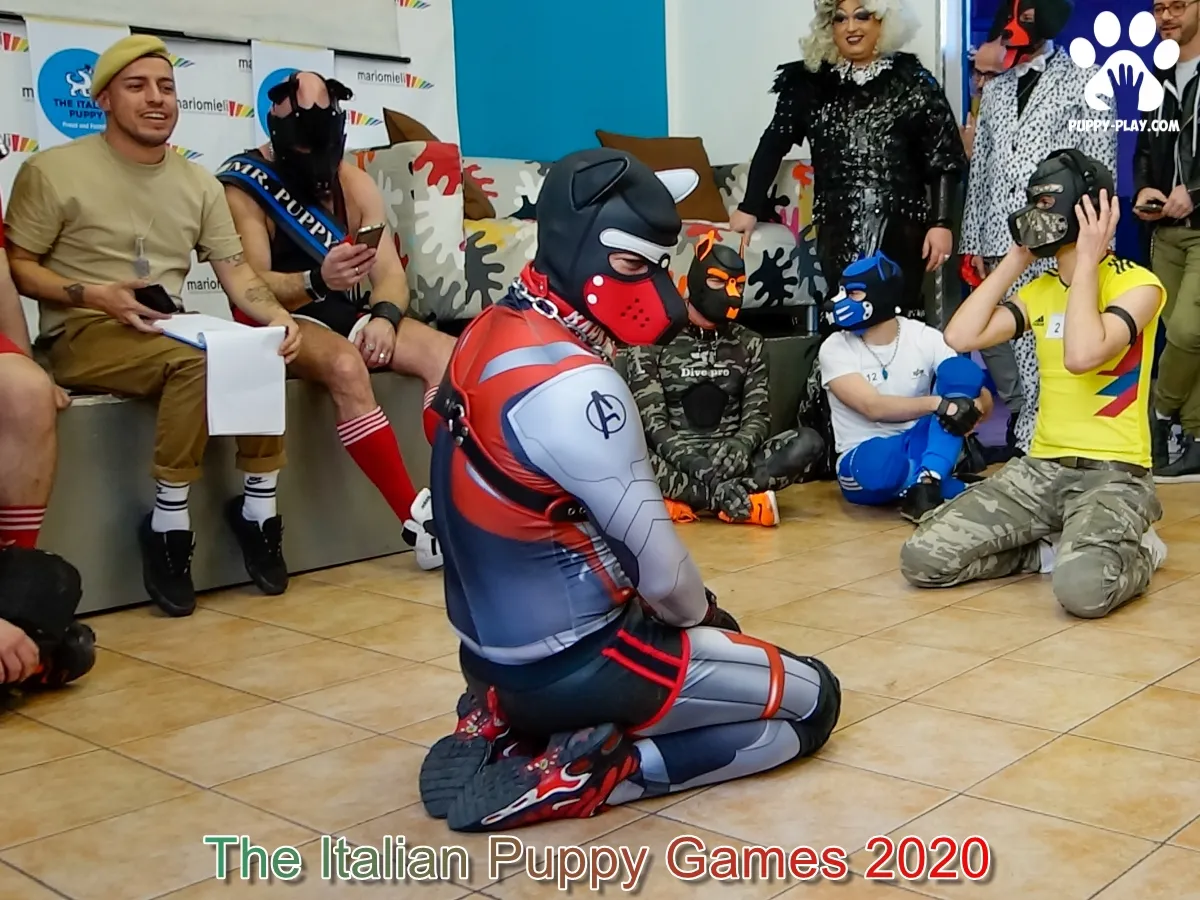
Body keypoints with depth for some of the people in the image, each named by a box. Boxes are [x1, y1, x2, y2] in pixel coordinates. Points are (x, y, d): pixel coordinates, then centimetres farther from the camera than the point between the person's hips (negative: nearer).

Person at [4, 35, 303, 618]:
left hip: (171, 331, 5)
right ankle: (167, 525, -23)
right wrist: (93, 295, -18)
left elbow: (235, 270, 7)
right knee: (195, 361, -35)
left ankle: (258, 510, -12)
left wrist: (274, 314, -15)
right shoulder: (53, 170, -2)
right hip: (83, 336, -5)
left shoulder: (199, 183, 13)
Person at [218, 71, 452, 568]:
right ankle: (418, 520, -34)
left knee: (446, 355, -19)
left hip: (350, 313, 6)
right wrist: (317, 280, -37)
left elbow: (390, 272, 2)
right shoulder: (242, 186, -7)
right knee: (345, 366, -37)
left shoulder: (356, 183, 9)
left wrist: (384, 316, -21)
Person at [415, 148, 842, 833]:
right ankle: (584, 774, -6)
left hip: (495, 651, 9)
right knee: (812, 703, 6)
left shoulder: (492, 335, 1)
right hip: (573, 663, -9)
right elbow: (659, 564, -20)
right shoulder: (574, 386, -27)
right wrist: (701, 613, 3)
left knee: (712, 633, 32)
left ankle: (509, 725, 14)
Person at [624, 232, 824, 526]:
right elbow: (652, 422, -7)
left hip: (732, 462, 3)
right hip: (677, 464, -3)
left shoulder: (749, 345, 15)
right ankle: (745, 501, -33)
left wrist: (740, 448, -19)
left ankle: (686, 498, -29)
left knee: (808, 442, -23)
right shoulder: (652, 342, 3)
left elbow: (758, 416, 6)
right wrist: (692, 461, -24)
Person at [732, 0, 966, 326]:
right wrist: (750, 207, 4)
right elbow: (774, 143, 11)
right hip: (838, 230, 2)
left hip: (899, 228, -1)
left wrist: (941, 223, -9)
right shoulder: (812, 82, 7)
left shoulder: (911, 81, 2)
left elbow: (944, 157, 0)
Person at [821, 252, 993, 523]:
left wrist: (970, 410, -30)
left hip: (920, 449, 3)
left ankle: (924, 486, -31)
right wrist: (937, 403, -34)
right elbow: (873, 407, -22)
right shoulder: (835, 349, -8)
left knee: (961, 369, -19)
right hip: (866, 456, -3)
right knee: (880, 465, -41)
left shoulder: (925, 338, -1)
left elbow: (984, 398, -5)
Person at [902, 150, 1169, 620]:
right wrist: (1016, 257, 2)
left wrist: (1086, 261, -15)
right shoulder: (1040, 289, 12)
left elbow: (1082, 355, -26)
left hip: (1112, 472, -5)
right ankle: (1055, 548, 7)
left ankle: (1135, 553, 1)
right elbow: (961, 337, -2)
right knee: (923, 558, -12)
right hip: (1040, 467, 6)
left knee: (1083, 587, -35)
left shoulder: (1137, 283, -8)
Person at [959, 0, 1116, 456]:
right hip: (999, 245, 6)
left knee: (1044, 353, -8)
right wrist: (972, 241, 12)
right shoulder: (995, 89, 18)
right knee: (996, 346, 7)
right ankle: (1026, 433, 23)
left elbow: (1100, 170, -3)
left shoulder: (1085, 83, 2)